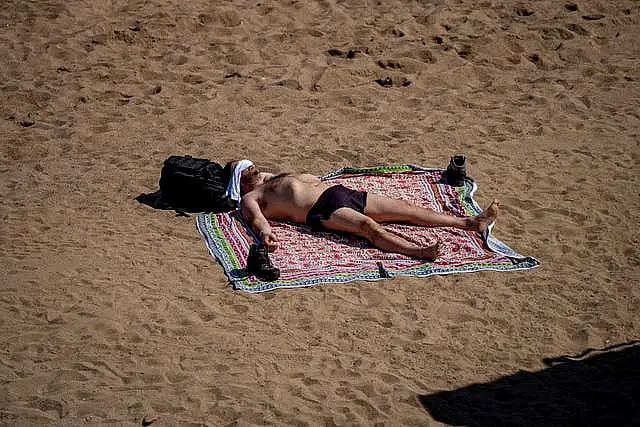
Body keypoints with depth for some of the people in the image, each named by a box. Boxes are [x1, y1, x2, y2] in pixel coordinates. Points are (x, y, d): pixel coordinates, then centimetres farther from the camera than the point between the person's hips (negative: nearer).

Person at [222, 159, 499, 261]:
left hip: (340, 191, 8)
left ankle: (470, 222, -10)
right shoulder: (250, 198, 9)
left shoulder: (273, 178, 34)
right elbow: (256, 218, -12)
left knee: (406, 208, -4)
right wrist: (265, 234, -31)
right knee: (369, 226, -35)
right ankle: (418, 252, -56)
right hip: (321, 210, -8)